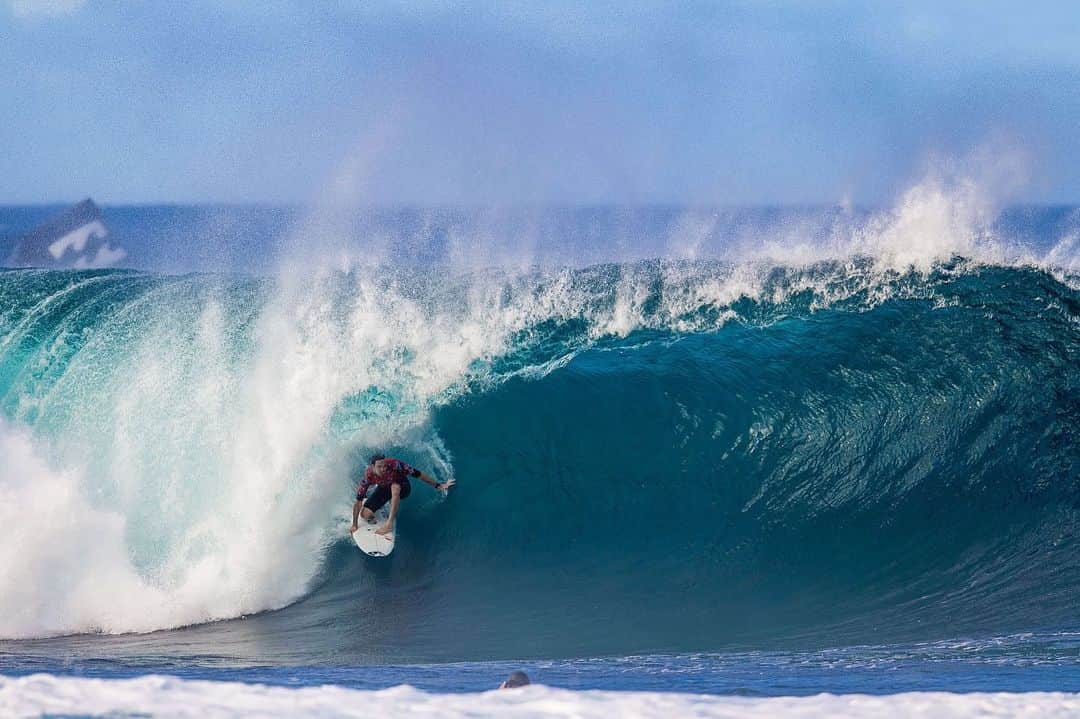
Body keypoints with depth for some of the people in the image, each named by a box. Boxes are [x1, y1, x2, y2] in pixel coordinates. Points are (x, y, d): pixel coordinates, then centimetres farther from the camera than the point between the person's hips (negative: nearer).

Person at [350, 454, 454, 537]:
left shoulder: (393, 464, -36)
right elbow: (358, 501, -24)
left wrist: (438, 486, -23)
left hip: (402, 487, -2)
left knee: (395, 486, -38)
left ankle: (389, 524, -34)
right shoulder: (368, 476, -30)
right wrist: (354, 525, -23)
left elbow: (417, 474, -27)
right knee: (365, 514, -15)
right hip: (383, 488, 2)